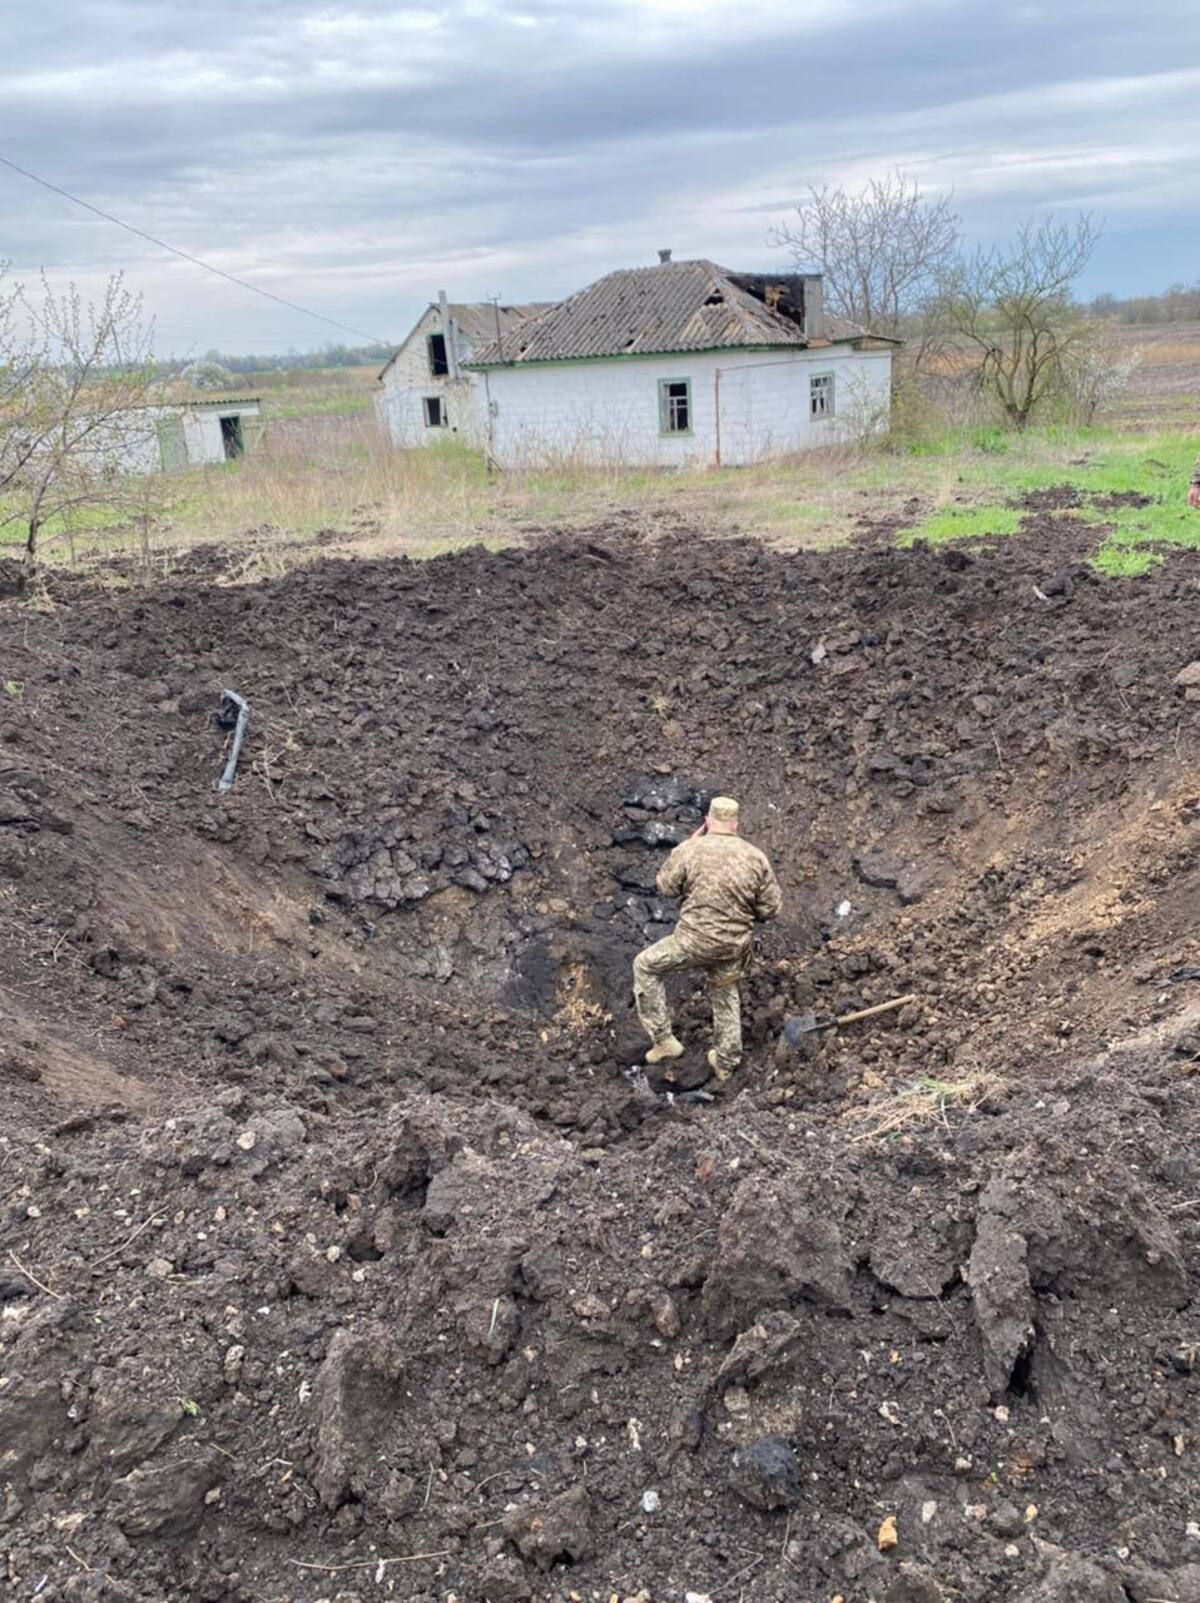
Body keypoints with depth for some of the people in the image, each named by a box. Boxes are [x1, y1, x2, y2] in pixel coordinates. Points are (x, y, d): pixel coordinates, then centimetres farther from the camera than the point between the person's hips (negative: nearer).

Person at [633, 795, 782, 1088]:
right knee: (726, 996, 27)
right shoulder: (755, 857, -5)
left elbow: (665, 886, 2)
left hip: (695, 940, -4)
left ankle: (664, 1040, 18)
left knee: (645, 966, 19)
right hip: (734, 945, 4)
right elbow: (771, 908, -1)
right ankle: (724, 1064, 41)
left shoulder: (690, 850, -14)